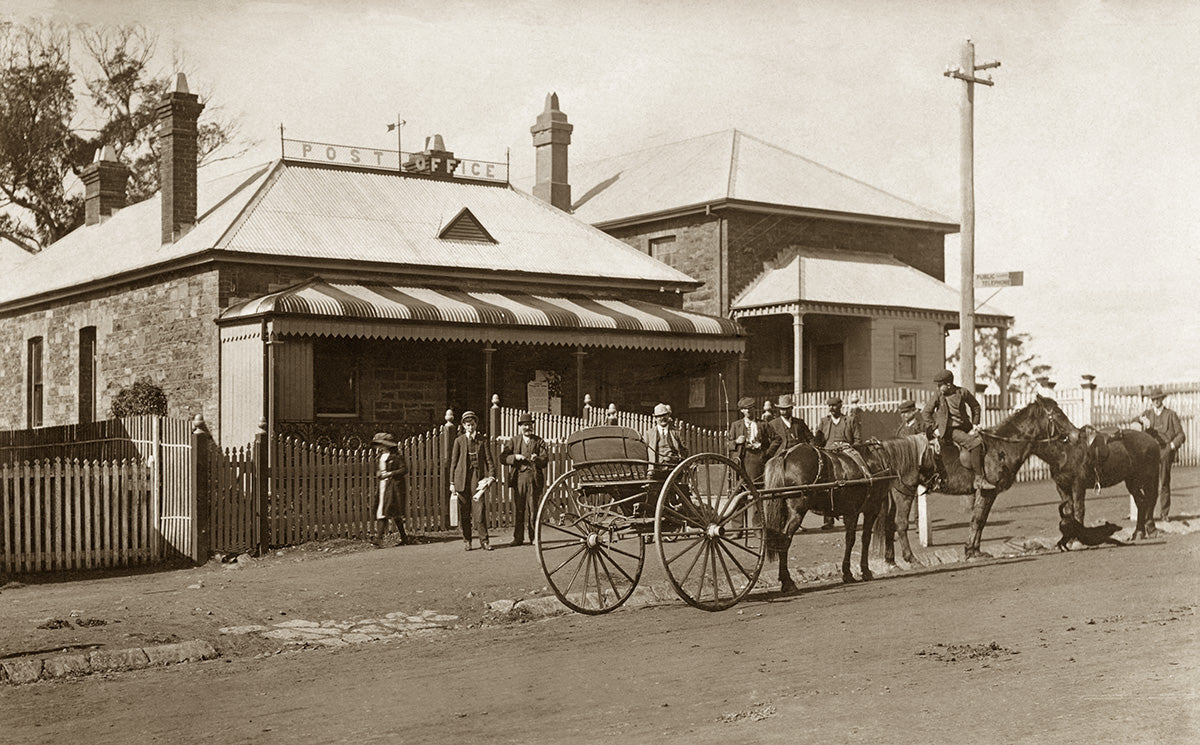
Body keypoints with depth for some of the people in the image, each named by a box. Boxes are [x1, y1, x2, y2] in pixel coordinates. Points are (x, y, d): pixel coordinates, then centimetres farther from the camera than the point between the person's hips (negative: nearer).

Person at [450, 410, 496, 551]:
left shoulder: (482, 440, 9)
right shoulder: (459, 440, 7)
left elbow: (488, 458, 6)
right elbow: (453, 462, 7)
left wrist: (491, 475, -8)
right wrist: (452, 483, 4)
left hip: (478, 476, 0)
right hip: (462, 478, 0)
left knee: (480, 509, -7)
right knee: (464, 511, 3)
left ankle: (483, 540, -3)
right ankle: (467, 541, 12)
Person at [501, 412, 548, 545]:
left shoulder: (539, 441, 10)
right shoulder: (514, 441, 13)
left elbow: (545, 458, -1)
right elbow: (502, 457, 5)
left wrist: (537, 459, -22)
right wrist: (515, 457, -13)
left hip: (534, 478, -1)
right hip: (518, 478, 1)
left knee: (533, 508, 0)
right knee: (518, 508, 0)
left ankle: (534, 537, 8)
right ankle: (518, 538, 6)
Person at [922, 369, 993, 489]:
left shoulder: (963, 392, 0)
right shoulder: (938, 397, -5)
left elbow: (975, 407, 12)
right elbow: (925, 412, 2)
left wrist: (974, 425, 6)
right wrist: (934, 428, -4)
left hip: (965, 427, 4)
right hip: (950, 430, -4)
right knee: (975, 444, -24)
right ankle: (979, 479, -22)